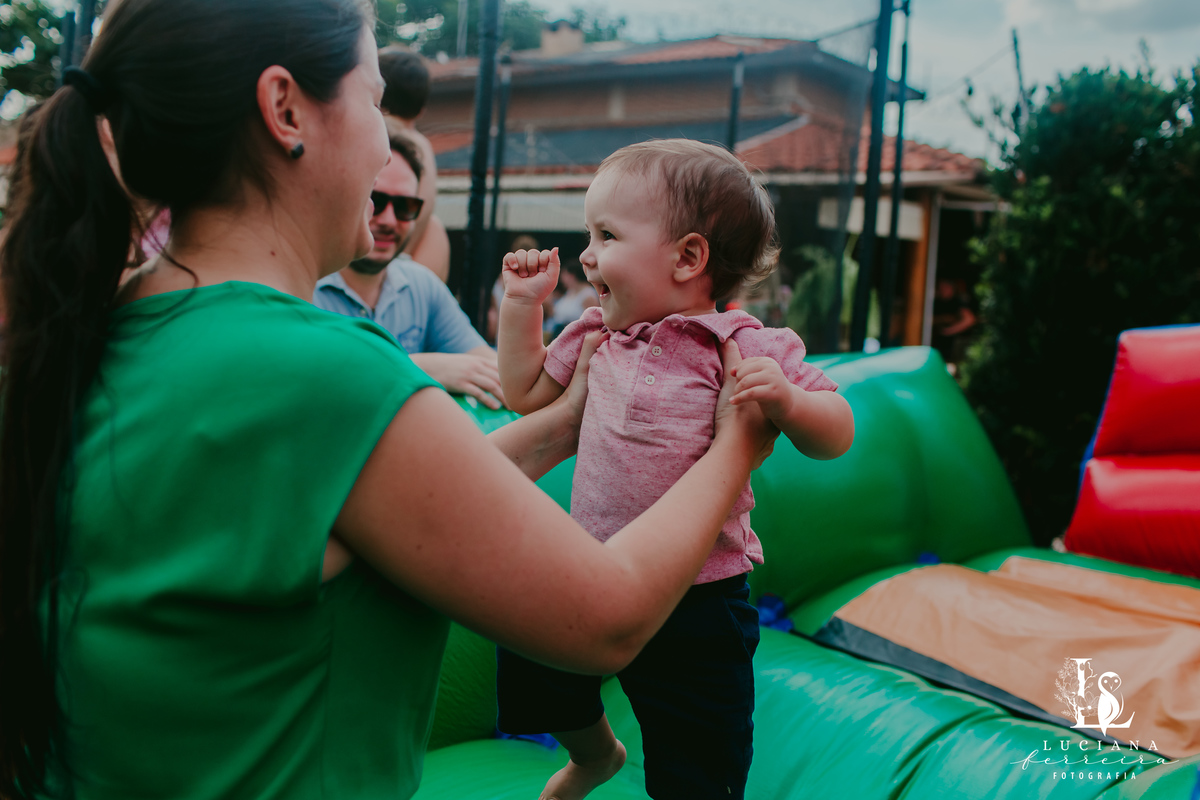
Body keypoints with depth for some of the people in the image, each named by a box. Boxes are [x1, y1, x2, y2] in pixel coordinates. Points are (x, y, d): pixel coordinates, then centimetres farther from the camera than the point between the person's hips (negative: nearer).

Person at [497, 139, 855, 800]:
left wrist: (786, 400, -33)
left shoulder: (748, 349, -15)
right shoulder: (596, 335, 4)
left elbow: (835, 435, -12)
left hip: (696, 602, -5)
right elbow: (526, 393, 15)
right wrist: (522, 302, 7)